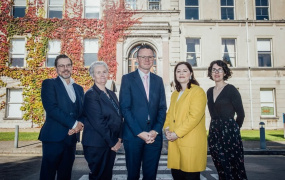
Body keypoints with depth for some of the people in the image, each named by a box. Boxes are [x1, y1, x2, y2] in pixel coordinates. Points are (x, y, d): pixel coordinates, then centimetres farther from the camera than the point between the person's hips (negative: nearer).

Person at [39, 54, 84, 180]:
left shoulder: (78, 88, 16)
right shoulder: (49, 84, 0)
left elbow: (82, 111, 13)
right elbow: (51, 108, -14)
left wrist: (79, 125, -8)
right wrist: (73, 124, -14)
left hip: (71, 137, 5)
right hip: (54, 136, -5)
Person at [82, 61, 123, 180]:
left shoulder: (112, 94, 13)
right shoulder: (90, 95, -11)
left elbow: (119, 118, 13)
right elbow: (98, 122, -16)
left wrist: (119, 139, 0)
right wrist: (113, 142, -12)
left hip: (112, 144, 7)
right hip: (96, 144, -7)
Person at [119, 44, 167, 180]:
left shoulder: (158, 80, 11)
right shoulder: (127, 79, -1)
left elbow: (162, 108, 8)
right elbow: (125, 108, -7)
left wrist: (156, 130, -6)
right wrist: (140, 132, -13)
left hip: (154, 136, 3)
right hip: (133, 135, -3)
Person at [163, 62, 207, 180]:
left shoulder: (198, 91, -5)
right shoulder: (175, 94, 20)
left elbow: (194, 116, -14)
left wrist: (177, 133, -15)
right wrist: (167, 129, 0)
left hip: (191, 143, -6)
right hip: (174, 142, 6)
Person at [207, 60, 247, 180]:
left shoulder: (231, 89, -6)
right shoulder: (209, 92, 11)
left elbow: (241, 114, -2)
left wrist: (234, 129, 7)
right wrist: (216, 127, 11)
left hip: (229, 131, -5)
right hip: (214, 132, 5)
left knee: (234, 167, 0)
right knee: (221, 168, 11)